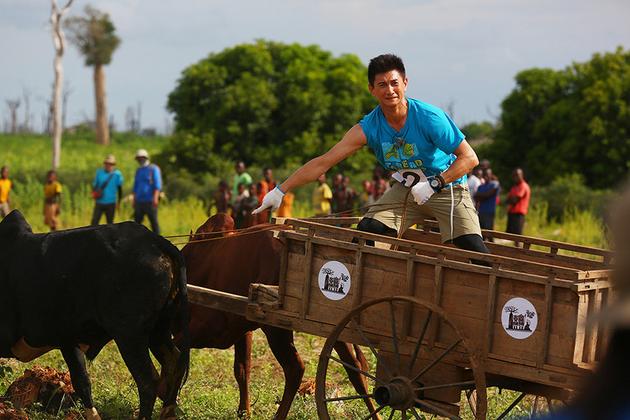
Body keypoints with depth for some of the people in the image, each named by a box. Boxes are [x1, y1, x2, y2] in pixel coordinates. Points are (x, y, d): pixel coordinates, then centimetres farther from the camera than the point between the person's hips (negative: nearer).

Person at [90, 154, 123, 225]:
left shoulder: (117, 174, -3)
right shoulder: (99, 172, 4)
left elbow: (119, 189, 4)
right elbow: (95, 184, 11)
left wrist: (119, 202, 7)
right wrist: (95, 192, -10)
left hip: (110, 203, -2)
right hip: (99, 203, 2)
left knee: (110, 223, 7)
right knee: (94, 222, -6)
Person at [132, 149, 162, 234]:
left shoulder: (154, 169, -2)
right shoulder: (138, 170, 17)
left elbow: (157, 185, -10)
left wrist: (155, 197, -21)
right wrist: (134, 200, 18)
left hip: (150, 201, -6)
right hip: (139, 201, 6)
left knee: (154, 222, -4)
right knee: (136, 222, 1)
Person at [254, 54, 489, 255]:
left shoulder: (429, 118, -24)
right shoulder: (368, 128, -14)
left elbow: (469, 158, -21)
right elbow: (322, 163, -12)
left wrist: (433, 184, -30)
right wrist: (280, 190, -15)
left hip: (447, 187, -4)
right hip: (406, 190, 4)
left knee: (473, 250, -21)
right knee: (366, 232, -12)